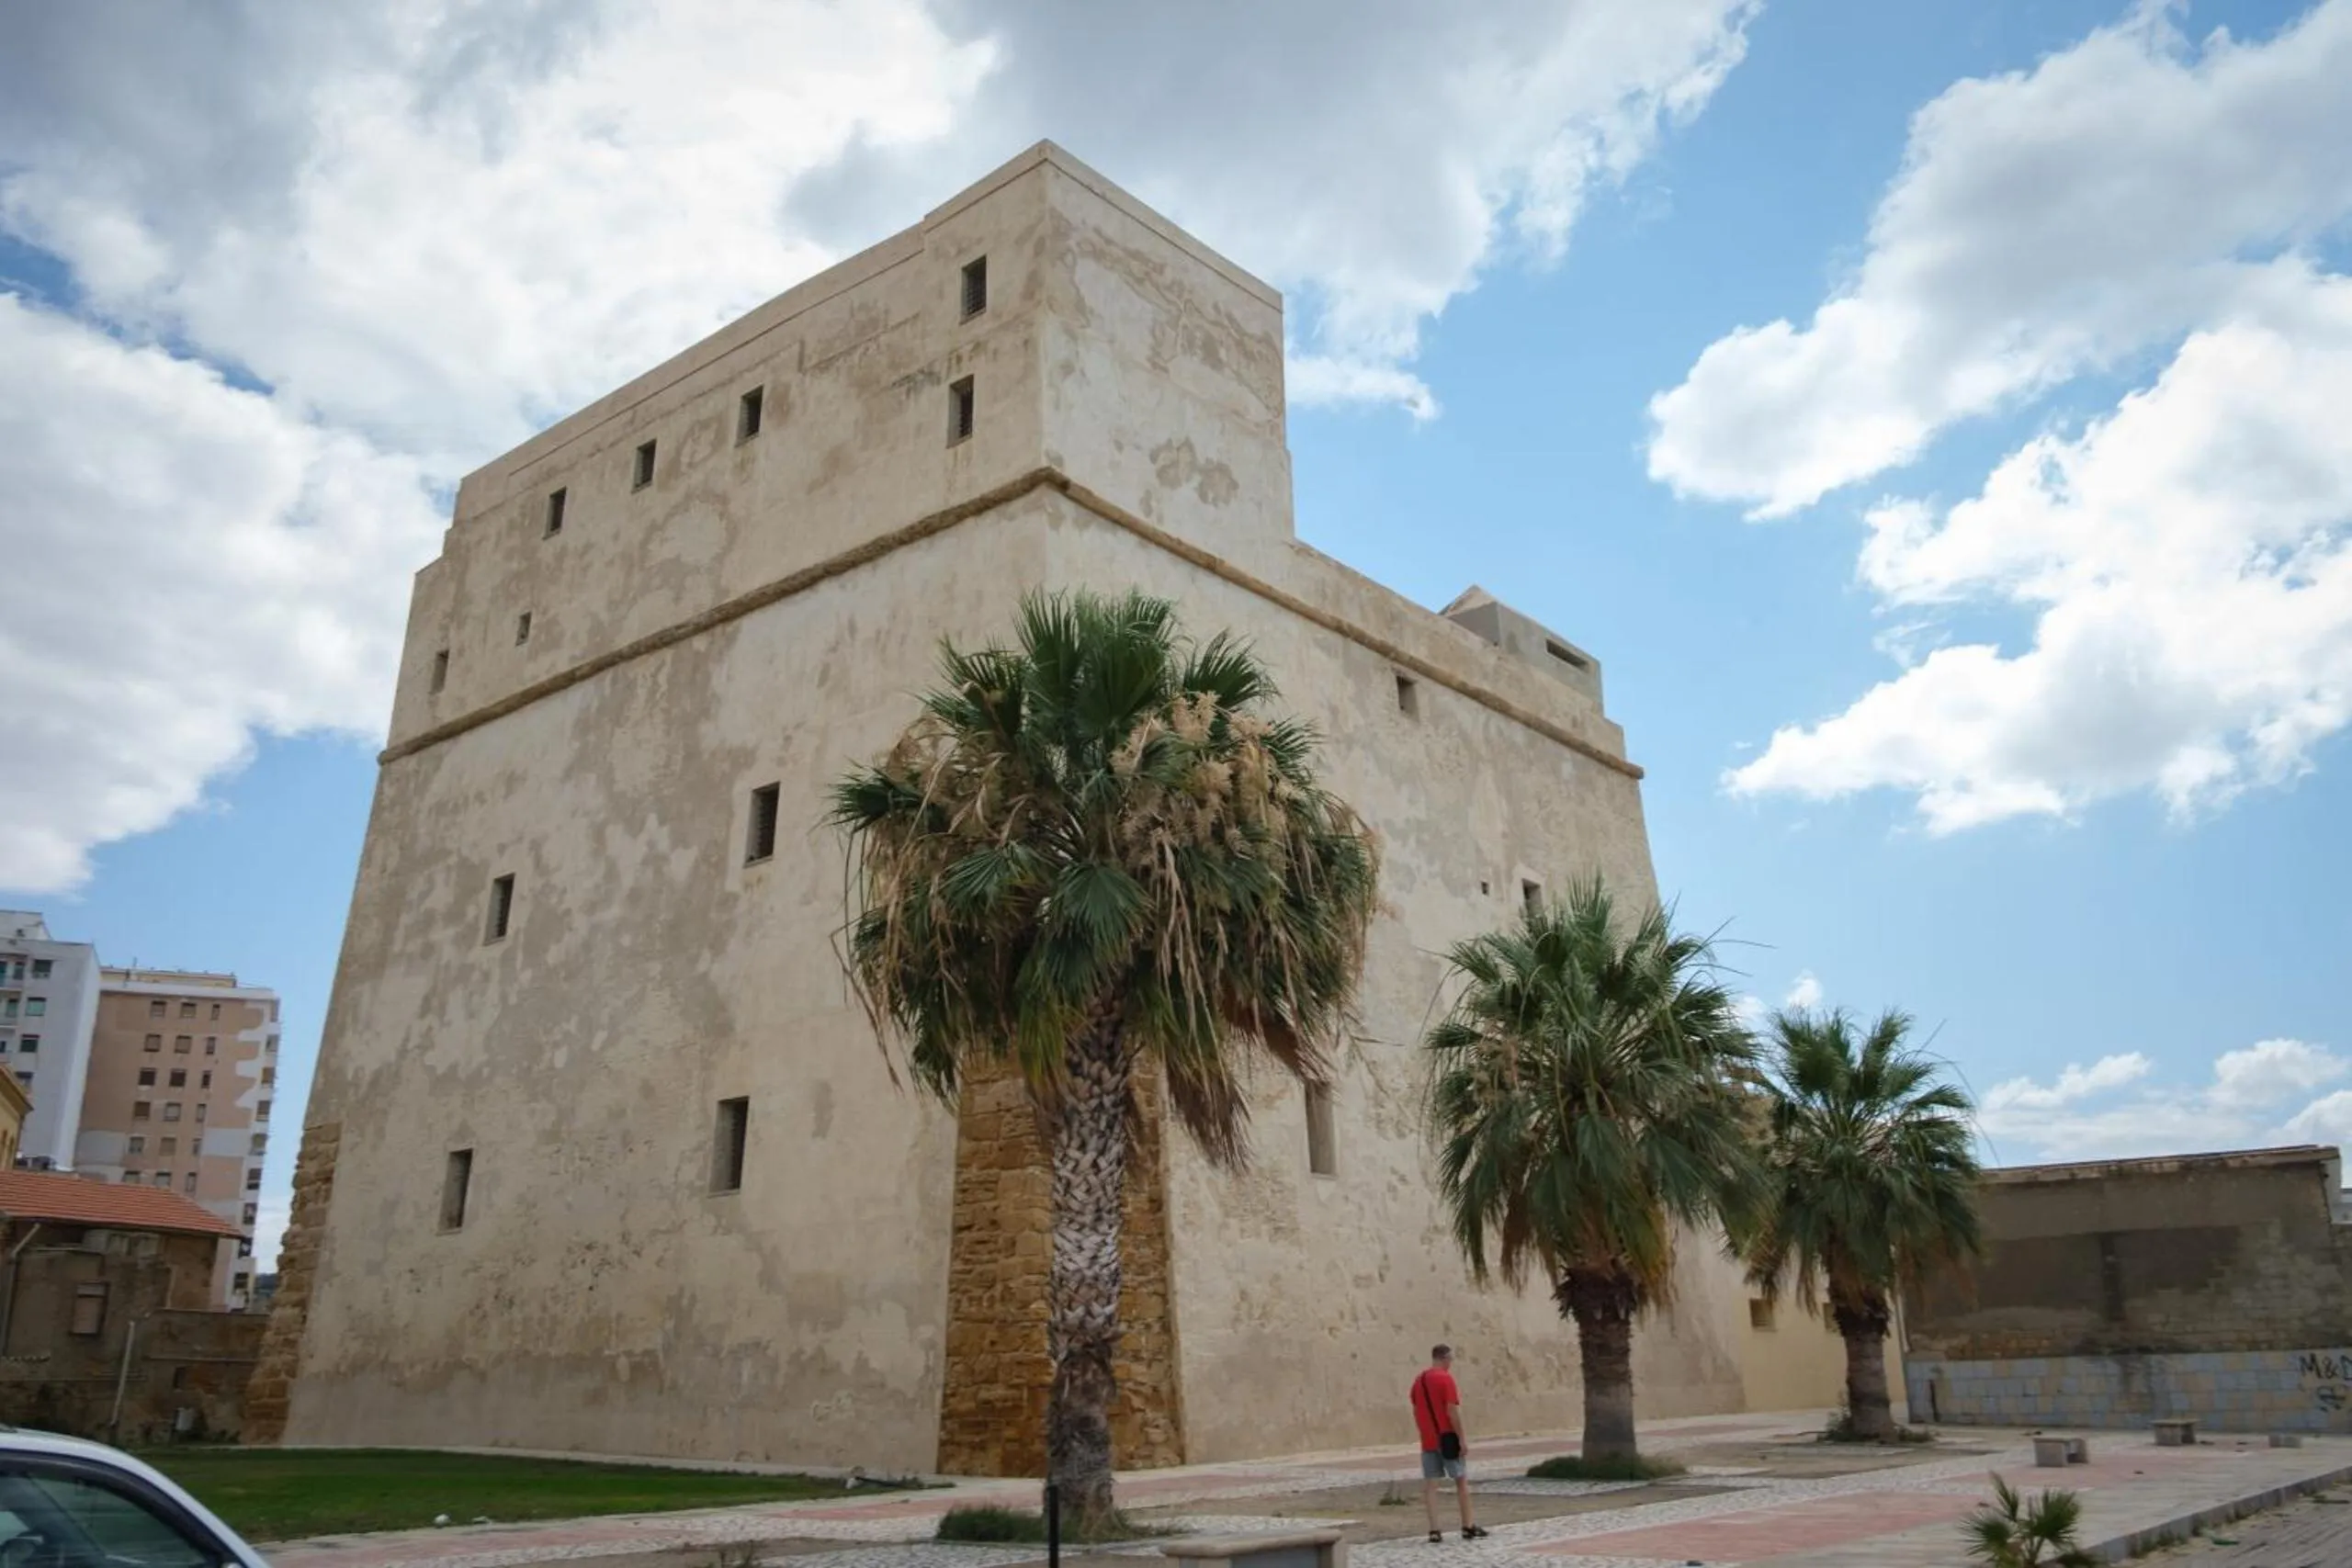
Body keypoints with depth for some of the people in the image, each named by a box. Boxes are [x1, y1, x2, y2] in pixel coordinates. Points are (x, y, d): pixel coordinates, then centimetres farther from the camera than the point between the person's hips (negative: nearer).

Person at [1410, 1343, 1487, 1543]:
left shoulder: (1419, 1380, 9)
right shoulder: (1445, 1378, -13)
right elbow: (1452, 1411, -17)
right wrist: (1462, 1440, -13)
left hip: (1427, 1441, 6)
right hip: (1447, 1438, -6)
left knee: (1429, 1484, 3)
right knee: (1462, 1480, 8)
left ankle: (1434, 1530, 0)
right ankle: (1468, 1527, 12)